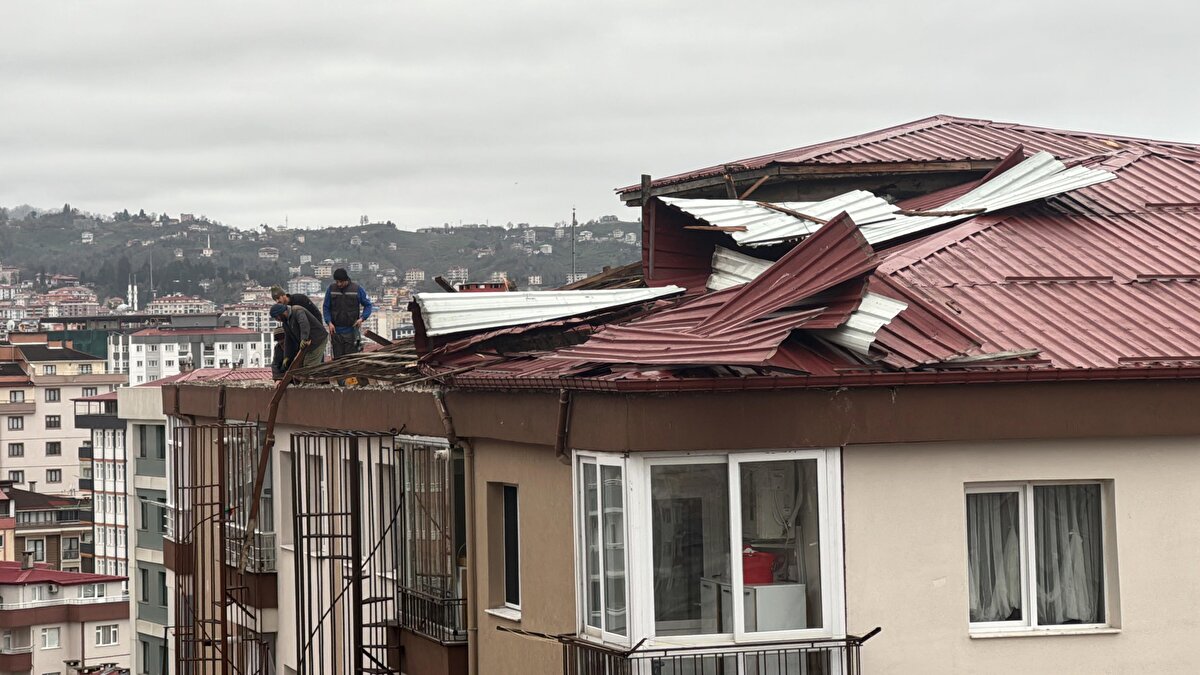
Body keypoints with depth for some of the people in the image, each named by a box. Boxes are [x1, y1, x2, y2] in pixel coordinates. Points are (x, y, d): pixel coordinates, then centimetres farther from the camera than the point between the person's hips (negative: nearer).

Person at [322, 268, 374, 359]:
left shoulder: (357, 289, -2)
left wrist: (362, 318, -10)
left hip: (351, 331, -2)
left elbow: (368, 305, 6)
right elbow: (326, 307, 7)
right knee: (338, 358, 5)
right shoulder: (331, 289, 2)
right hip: (336, 331, 2)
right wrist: (329, 322, -8)